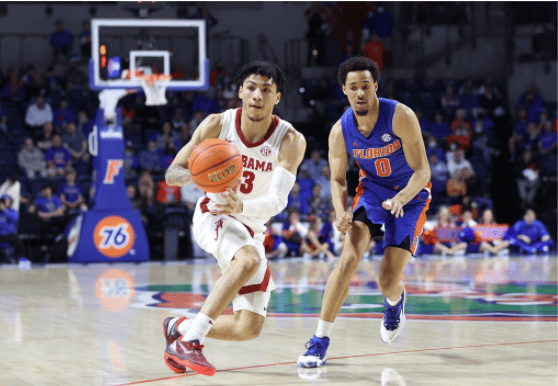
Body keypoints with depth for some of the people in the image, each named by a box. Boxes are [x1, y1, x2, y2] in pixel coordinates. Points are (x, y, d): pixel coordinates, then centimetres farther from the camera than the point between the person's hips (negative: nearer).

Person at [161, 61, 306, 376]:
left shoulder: (290, 141, -17)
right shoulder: (217, 125, -15)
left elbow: (278, 201, -28)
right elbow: (172, 173, -11)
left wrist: (241, 206, -48)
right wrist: (192, 175, -35)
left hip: (251, 228, 3)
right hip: (213, 216, -3)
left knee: (249, 329, -2)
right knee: (249, 260, -37)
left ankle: (179, 328, 22)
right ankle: (190, 340, -33)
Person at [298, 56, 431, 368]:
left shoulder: (400, 117, -26)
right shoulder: (341, 131, -15)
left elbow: (422, 171, -23)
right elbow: (338, 180, -3)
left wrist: (401, 199, -42)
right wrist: (341, 212, -25)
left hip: (411, 194, -2)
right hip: (372, 190, 2)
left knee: (388, 282, -8)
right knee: (348, 261, -21)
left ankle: (395, 300, 34)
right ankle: (321, 340, -16)